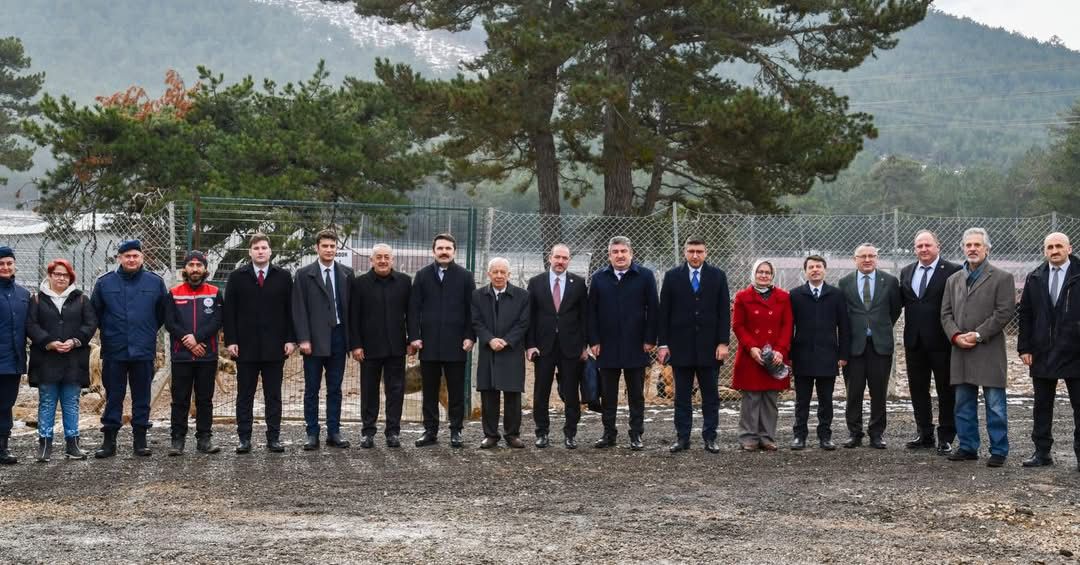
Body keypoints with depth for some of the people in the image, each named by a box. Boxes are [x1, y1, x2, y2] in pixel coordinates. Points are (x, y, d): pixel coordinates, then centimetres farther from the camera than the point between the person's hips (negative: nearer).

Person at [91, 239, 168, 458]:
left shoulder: (155, 282, 2)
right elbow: (95, 312, 11)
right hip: (114, 351, 0)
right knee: (113, 397, 4)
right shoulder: (104, 283, 1)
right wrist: (109, 331, 11)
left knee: (142, 397, 6)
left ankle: (140, 439, 13)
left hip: (144, 351, 0)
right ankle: (109, 440, 10)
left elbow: (163, 313, 13)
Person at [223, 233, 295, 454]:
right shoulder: (237, 277, 5)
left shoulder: (283, 277, 6)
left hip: (275, 346, 0)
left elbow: (290, 310, 5)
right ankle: (244, 438, 8)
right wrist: (230, 340, -5)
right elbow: (229, 311, 3)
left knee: (273, 395, 4)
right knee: (245, 394, 4)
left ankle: (274, 438, 9)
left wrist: (291, 339, -2)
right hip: (246, 346, 0)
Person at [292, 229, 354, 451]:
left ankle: (334, 432, 13)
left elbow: (351, 306, 7)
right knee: (312, 389, 2)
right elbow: (299, 309, -3)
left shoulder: (346, 274, 8)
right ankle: (312, 434, 7)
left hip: (338, 337, 2)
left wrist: (352, 339, 3)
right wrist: (303, 339, -11)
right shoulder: (304, 274, 0)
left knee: (335, 389, 7)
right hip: (314, 339, -2)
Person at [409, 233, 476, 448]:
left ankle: (456, 431, 9)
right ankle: (430, 431, 12)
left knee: (456, 391, 2)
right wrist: (414, 336, -3)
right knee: (429, 390, 6)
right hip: (428, 343, 1)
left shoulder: (465, 276, 5)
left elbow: (472, 309, 3)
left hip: (455, 344, -1)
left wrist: (470, 337, -6)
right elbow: (414, 309, 5)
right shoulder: (422, 275, 8)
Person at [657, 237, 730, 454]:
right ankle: (682, 438, 10)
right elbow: (664, 312, 3)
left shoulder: (717, 276, 4)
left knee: (711, 396, 4)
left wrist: (723, 343, -6)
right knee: (682, 396, 5)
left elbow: (724, 312, 2)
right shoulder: (672, 276, 4)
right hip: (680, 346, 0)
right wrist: (663, 344, -2)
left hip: (709, 346, 0)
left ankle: (710, 438, 10)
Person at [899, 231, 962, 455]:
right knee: (918, 389, 12)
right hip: (915, 342, 6)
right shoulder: (906, 272, 11)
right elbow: (900, 302, 14)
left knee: (946, 390, 3)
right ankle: (925, 435, 23)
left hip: (941, 341, -6)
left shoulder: (952, 271, -7)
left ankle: (946, 438, 9)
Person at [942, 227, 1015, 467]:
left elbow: (1004, 312, -9)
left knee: (995, 405, -2)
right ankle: (968, 447, 18)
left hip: (989, 351, -5)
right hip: (960, 350, 5)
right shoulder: (953, 280, 15)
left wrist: (978, 335, -14)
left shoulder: (1002, 278, -1)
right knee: (964, 404, 10)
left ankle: (998, 450, 5)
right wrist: (956, 335, -6)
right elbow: (946, 313, 12)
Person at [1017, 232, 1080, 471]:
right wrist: (1025, 347, 2)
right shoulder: (1035, 279, 8)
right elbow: (1025, 315, 9)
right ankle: (1042, 452, 15)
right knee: (1042, 406, 8)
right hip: (1043, 353, 4)